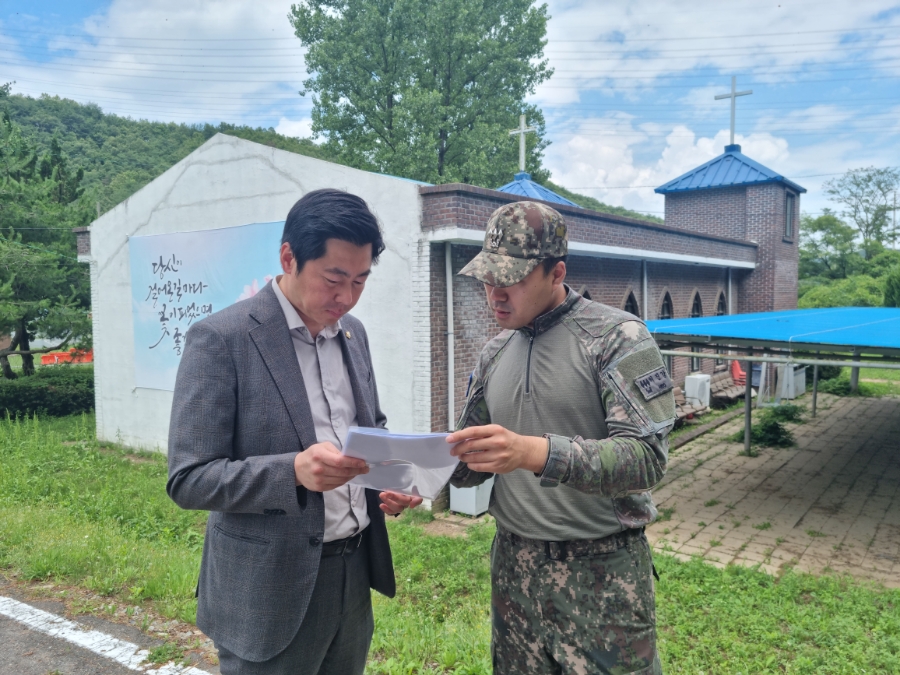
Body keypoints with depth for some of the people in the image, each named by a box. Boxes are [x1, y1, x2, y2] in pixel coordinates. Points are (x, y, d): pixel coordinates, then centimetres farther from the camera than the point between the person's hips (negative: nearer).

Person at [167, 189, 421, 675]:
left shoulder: (352, 333, 5)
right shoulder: (221, 339, -15)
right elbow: (188, 480, -15)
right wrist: (293, 471, -30)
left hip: (354, 572, 6)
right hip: (271, 589, -6)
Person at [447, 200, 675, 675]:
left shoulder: (617, 337, -11)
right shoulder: (495, 352, 7)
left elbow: (647, 458, -21)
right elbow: (471, 460, 12)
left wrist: (535, 452, -33)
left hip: (602, 569, -5)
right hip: (513, 565, 6)